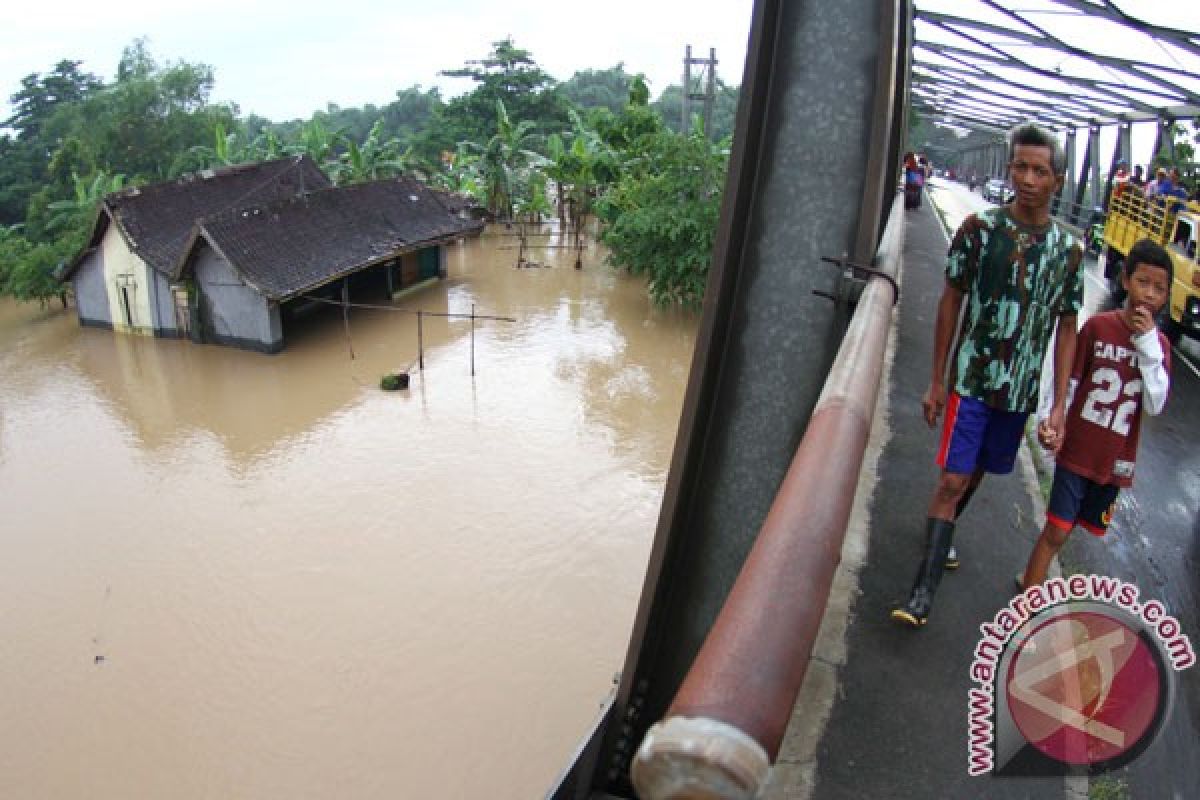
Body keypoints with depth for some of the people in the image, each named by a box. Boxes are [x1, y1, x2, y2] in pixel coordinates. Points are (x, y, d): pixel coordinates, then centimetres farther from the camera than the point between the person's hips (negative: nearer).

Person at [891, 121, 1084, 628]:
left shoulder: (1068, 249, 1)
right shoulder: (980, 227, -7)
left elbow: (1066, 329, 6)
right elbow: (951, 301, -1)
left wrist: (1059, 406, 1)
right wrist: (936, 382, -1)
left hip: (1021, 390, 3)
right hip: (972, 380, -3)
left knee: (977, 473, 18)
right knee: (953, 479, -7)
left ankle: (943, 532, 43)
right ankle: (924, 589, -2)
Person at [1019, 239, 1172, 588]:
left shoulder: (1159, 344, 0)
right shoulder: (1097, 326, -7)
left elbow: (1155, 405, -12)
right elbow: (1069, 382, -2)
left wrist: (1148, 344, -17)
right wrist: (1051, 424, -15)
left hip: (1116, 461, 3)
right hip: (1077, 450, -3)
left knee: (1060, 530, 14)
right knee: (1057, 530, -4)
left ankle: (1031, 579, 33)